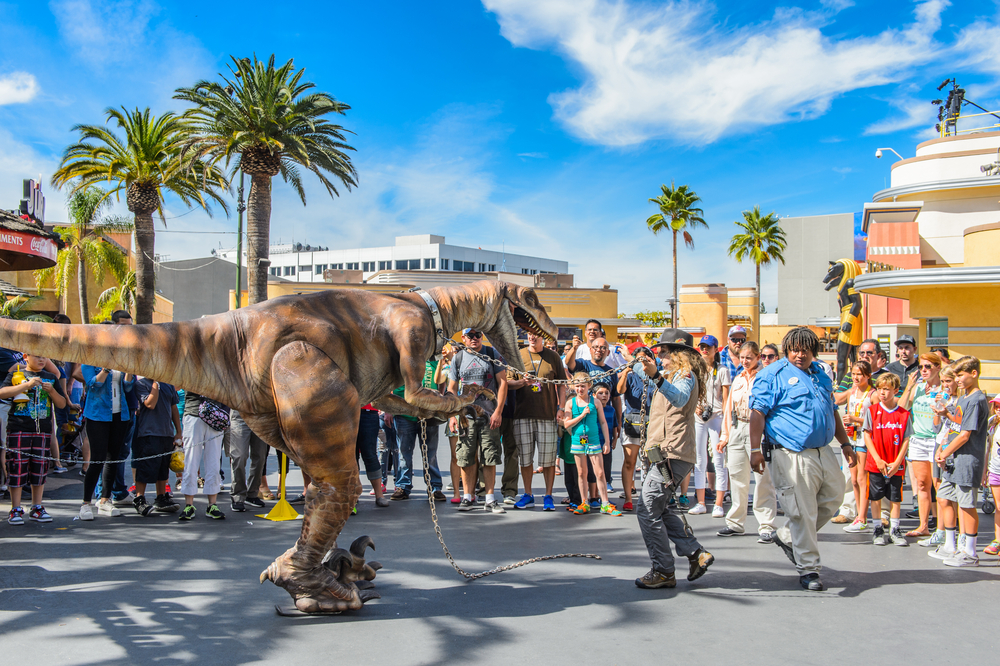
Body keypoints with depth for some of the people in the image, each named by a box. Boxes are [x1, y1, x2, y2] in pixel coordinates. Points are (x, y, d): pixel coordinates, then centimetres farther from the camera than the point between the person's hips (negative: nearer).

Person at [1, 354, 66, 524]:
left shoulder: (50, 378, 14)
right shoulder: (15, 374, 5)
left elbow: (62, 404, 11)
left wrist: (52, 391, -7)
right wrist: (27, 384, -19)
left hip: (43, 429, 3)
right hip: (18, 428, -3)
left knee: (40, 468, 5)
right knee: (17, 467, -4)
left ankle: (36, 508, 14)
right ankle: (15, 510, 3)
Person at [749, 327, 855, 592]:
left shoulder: (821, 374, 17)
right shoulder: (773, 374, -6)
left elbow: (832, 412, 25)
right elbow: (758, 412, -12)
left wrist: (845, 443, 21)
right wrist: (755, 449, -20)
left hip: (823, 452, 8)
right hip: (792, 455, -8)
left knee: (833, 497, 13)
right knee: (803, 511, -4)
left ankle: (787, 537, 27)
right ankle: (808, 568, 8)